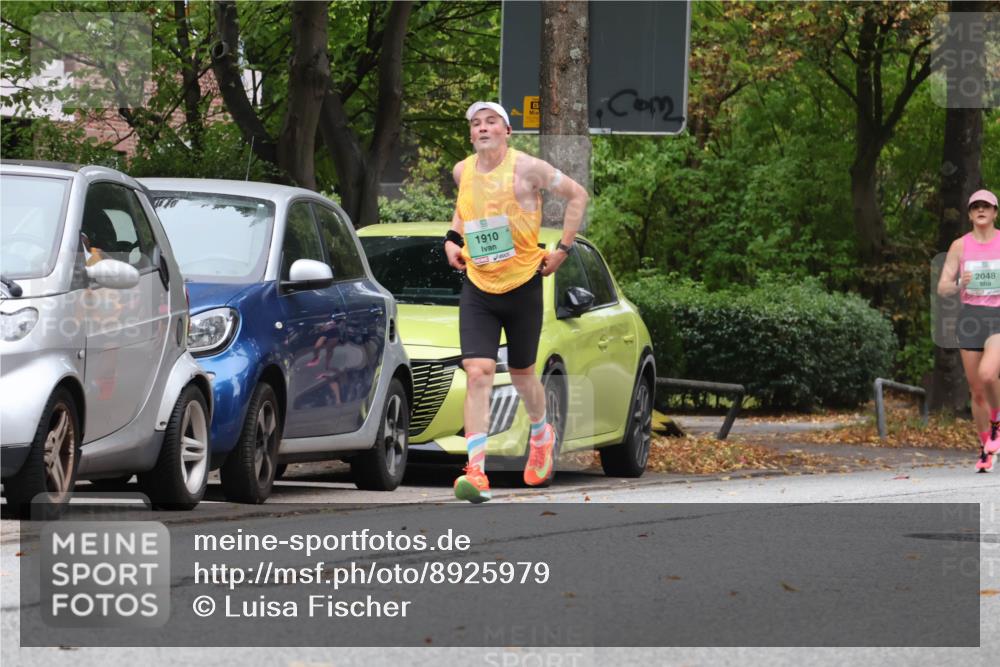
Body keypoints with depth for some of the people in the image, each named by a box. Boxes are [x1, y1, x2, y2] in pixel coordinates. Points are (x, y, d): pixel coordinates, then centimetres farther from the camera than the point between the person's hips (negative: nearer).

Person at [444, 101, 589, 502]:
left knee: (521, 374, 13)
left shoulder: (526, 168, -11)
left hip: (522, 285, -2)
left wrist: (563, 250, -4)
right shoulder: (462, 172, 3)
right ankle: (476, 473, -21)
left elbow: (577, 195, -1)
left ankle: (541, 435, 47)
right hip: (477, 288, 2)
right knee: (478, 374, -14)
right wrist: (452, 239, 10)